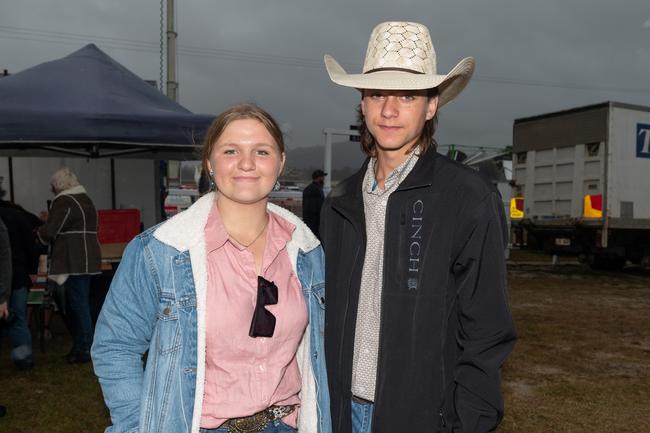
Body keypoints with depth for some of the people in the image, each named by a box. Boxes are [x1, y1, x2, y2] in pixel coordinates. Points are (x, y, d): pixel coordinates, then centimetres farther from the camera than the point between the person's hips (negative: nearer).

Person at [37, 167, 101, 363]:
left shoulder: (64, 201, -12)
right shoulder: (86, 199, 17)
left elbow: (50, 231, -14)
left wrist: (37, 232, 7)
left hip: (74, 262, -9)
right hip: (88, 259, 9)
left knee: (78, 304, -4)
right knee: (79, 302, 15)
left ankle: (85, 349, 1)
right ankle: (80, 346, 23)